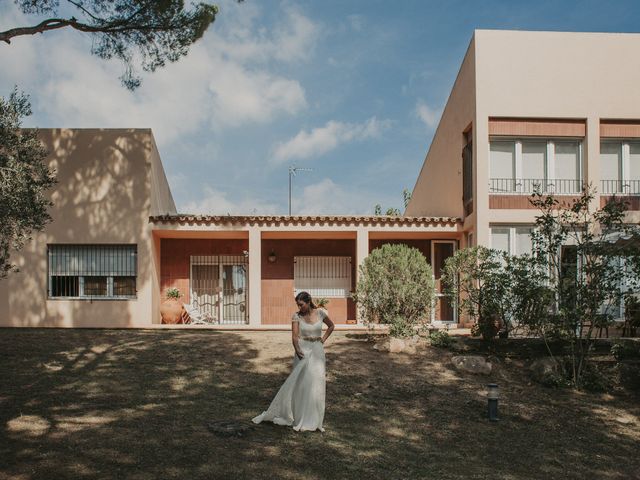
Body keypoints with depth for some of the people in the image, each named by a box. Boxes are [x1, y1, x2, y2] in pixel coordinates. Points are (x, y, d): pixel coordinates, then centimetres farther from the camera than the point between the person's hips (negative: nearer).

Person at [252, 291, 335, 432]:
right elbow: (294, 336, -15)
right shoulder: (296, 316, -6)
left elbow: (331, 326, 14)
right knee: (299, 383, 3)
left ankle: (313, 420, 12)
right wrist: (298, 350, -30)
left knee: (316, 384, 0)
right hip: (303, 351, -1)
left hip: (317, 351, 1)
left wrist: (323, 339, 4)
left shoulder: (320, 313, -3)